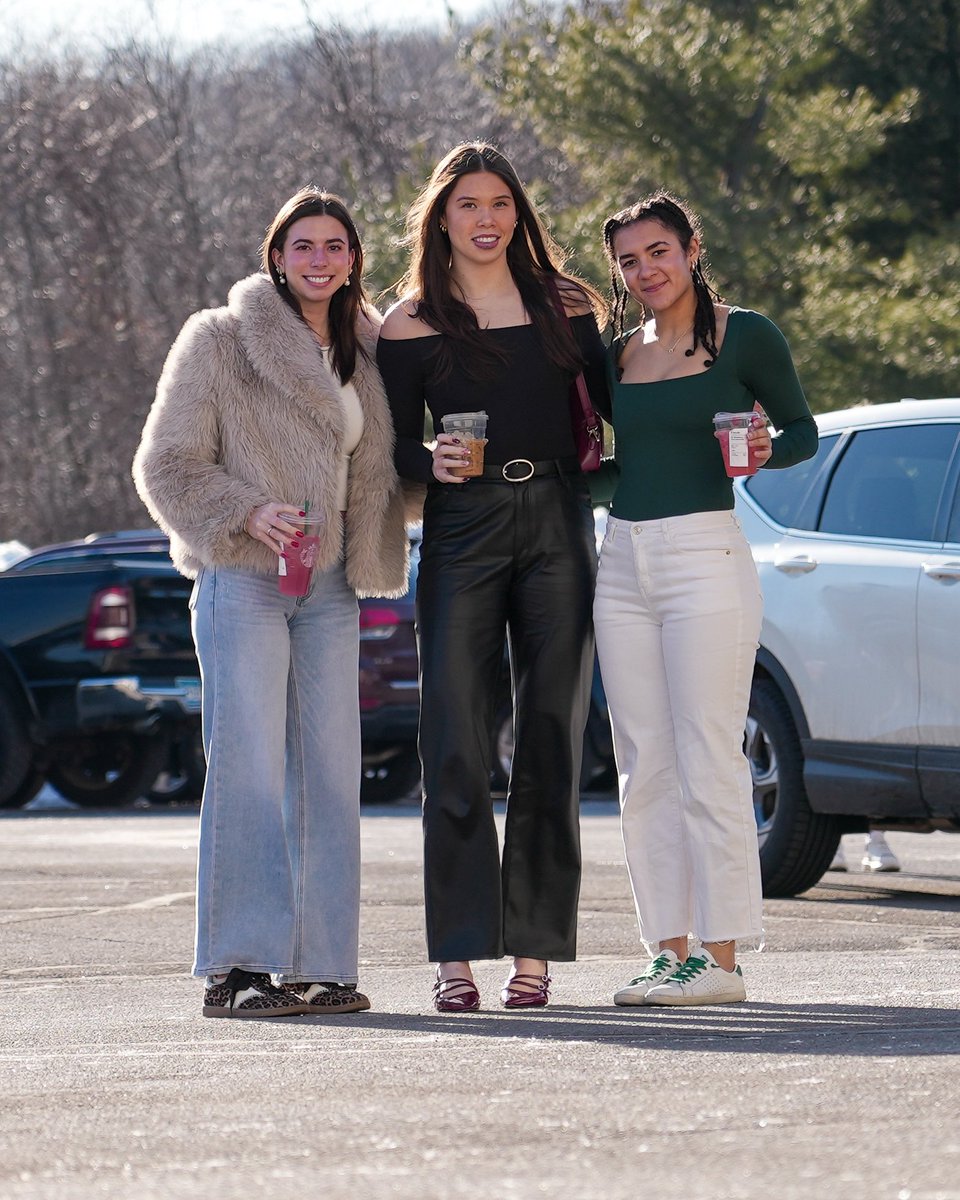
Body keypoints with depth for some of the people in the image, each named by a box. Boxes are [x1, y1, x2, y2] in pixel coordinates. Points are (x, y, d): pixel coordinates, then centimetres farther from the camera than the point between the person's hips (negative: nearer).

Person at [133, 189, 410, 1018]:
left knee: (329, 775, 2)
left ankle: (318, 965, 6)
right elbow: (167, 466, -3)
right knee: (250, 769, -11)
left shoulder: (364, 357, 16)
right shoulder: (219, 342, 0)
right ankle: (238, 970, -11)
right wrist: (248, 514, -16)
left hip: (329, 591, 6)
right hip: (243, 582, -6)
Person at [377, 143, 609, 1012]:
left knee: (552, 738, 1)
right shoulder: (411, 323, 5)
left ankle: (535, 948, 5)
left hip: (558, 524, 2)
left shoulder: (565, 306, 10)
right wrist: (430, 462, -14)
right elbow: (395, 443, 5)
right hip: (462, 529, -2)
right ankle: (457, 953, -4)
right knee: (457, 744, -6)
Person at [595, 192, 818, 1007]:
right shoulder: (618, 354, 14)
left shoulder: (744, 336, -2)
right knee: (645, 769, 5)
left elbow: (803, 431, 3)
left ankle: (721, 957, -6)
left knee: (708, 763, -8)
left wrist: (766, 451, -17)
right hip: (621, 563, 6)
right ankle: (670, 948, 9)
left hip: (705, 556, -6)